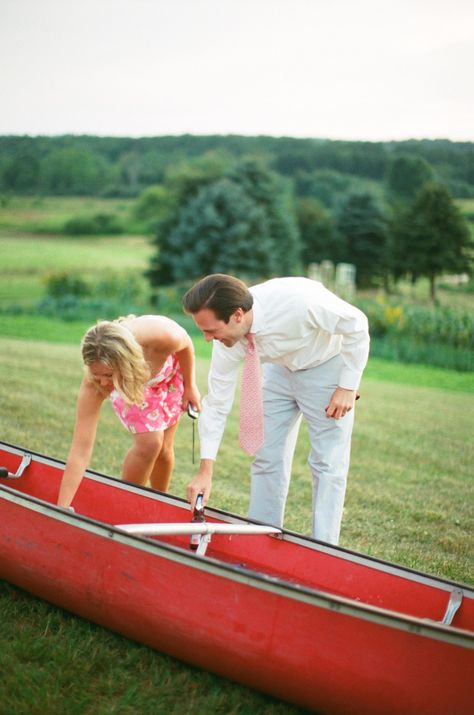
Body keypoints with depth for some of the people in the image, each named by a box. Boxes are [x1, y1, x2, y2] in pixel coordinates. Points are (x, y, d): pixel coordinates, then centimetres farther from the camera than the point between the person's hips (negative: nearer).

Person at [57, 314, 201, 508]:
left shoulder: (164, 337, -45)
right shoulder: (93, 386, -42)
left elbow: (186, 344, -18)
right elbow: (80, 451, -41)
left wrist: (190, 386, -4)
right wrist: (62, 509, -45)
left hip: (169, 371, 1)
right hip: (125, 387, -1)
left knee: (164, 447, 1)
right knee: (149, 442, -19)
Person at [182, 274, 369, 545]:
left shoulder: (299, 300, -39)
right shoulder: (227, 340, -23)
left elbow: (356, 325, -23)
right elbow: (217, 403, -15)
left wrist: (348, 387, -22)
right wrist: (206, 471, -18)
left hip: (327, 366, -4)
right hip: (280, 368, 5)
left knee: (328, 463, -6)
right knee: (267, 459, 5)